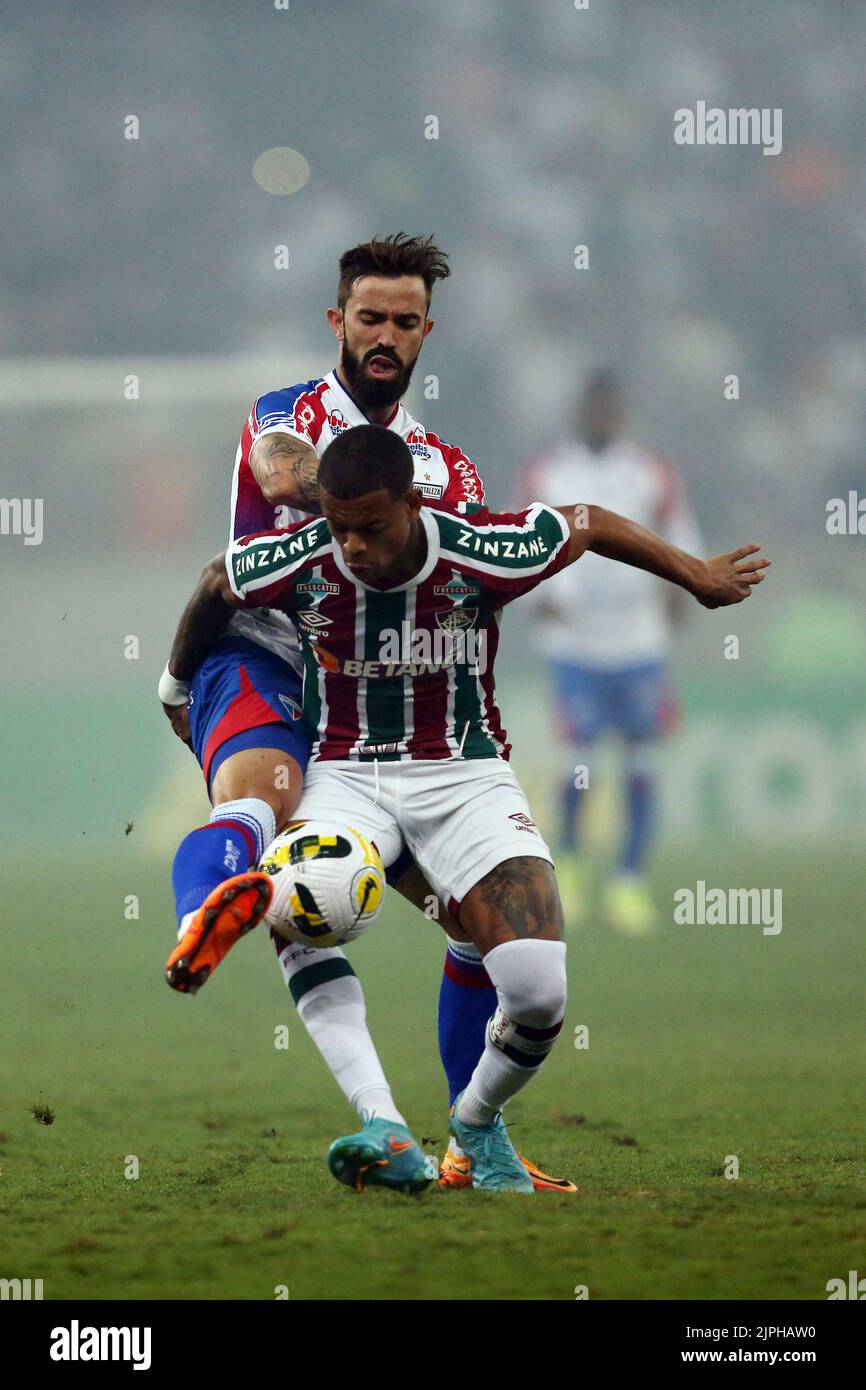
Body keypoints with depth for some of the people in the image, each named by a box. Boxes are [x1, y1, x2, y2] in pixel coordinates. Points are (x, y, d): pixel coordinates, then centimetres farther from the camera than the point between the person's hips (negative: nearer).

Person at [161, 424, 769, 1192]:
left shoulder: (482, 553, -19)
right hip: (346, 774, 1)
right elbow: (215, 581, 9)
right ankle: (380, 1128, -29)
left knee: (540, 989, -20)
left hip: (464, 773, -1)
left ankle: (479, 1120, 13)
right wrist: (179, 685, 27)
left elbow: (590, 525, 1)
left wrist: (698, 577, 16)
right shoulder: (295, 561, -15)